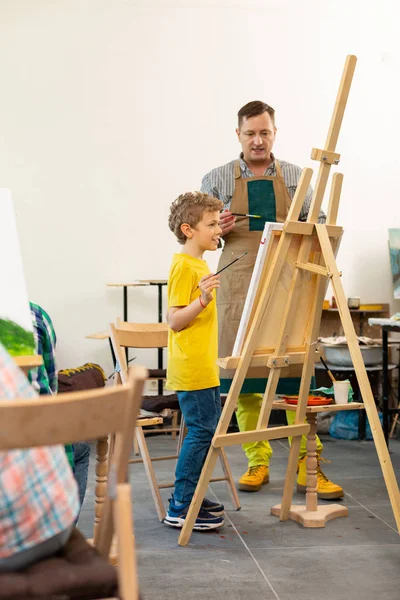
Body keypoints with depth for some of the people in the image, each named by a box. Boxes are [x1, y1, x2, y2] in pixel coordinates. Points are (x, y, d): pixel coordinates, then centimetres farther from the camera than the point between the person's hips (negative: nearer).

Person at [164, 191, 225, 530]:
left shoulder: (199, 264, 16)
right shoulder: (184, 266, -14)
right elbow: (175, 320, -20)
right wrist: (203, 300, -31)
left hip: (204, 367, 10)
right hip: (192, 369, -10)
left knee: (206, 431, 14)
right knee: (202, 431, -9)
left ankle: (190, 497, 23)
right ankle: (181, 509, -3)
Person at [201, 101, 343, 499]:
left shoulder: (296, 177, 11)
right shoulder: (217, 180, 8)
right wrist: (219, 230, -11)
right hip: (238, 284, 0)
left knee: (295, 370, -4)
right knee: (242, 373, 1)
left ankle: (307, 465, 1)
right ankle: (257, 461, 12)